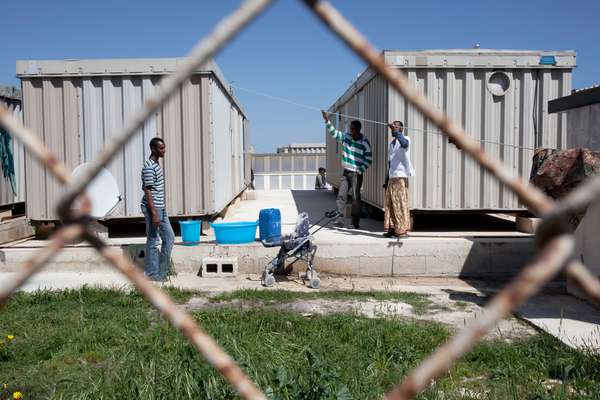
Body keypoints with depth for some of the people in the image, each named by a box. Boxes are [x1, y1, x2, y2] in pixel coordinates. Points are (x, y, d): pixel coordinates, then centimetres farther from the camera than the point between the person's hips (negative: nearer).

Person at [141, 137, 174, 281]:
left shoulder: (157, 165, 13)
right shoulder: (149, 167, -17)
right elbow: (148, 192, -20)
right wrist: (154, 214, -23)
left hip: (161, 208, 10)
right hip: (153, 208, -10)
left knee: (169, 237, 11)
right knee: (153, 241, 0)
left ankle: (162, 270, 20)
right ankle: (152, 273, 10)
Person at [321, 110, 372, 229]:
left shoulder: (365, 142, -8)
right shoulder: (346, 137, 5)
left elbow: (369, 159, -6)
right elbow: (333, 132, 11)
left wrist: (360, 170, -14)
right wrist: (327, 120, 1)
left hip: (356, 174, -5)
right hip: (346, 172, 5)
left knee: (356, 198, -1)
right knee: (341, 195, -3)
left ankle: (356, 222, 8)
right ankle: (340, 219, -4)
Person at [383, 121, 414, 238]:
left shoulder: (405, 139, -3)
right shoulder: (391, 143, 19)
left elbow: (404, 143, -31)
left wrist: (396, 131, -38)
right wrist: (386, 180, 20)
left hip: (400, 177, -8)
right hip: (391, 177, 8)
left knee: (400, 204, -7)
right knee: (390, 204, 8)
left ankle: (401, 230, -3)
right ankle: (392, 228, 14)